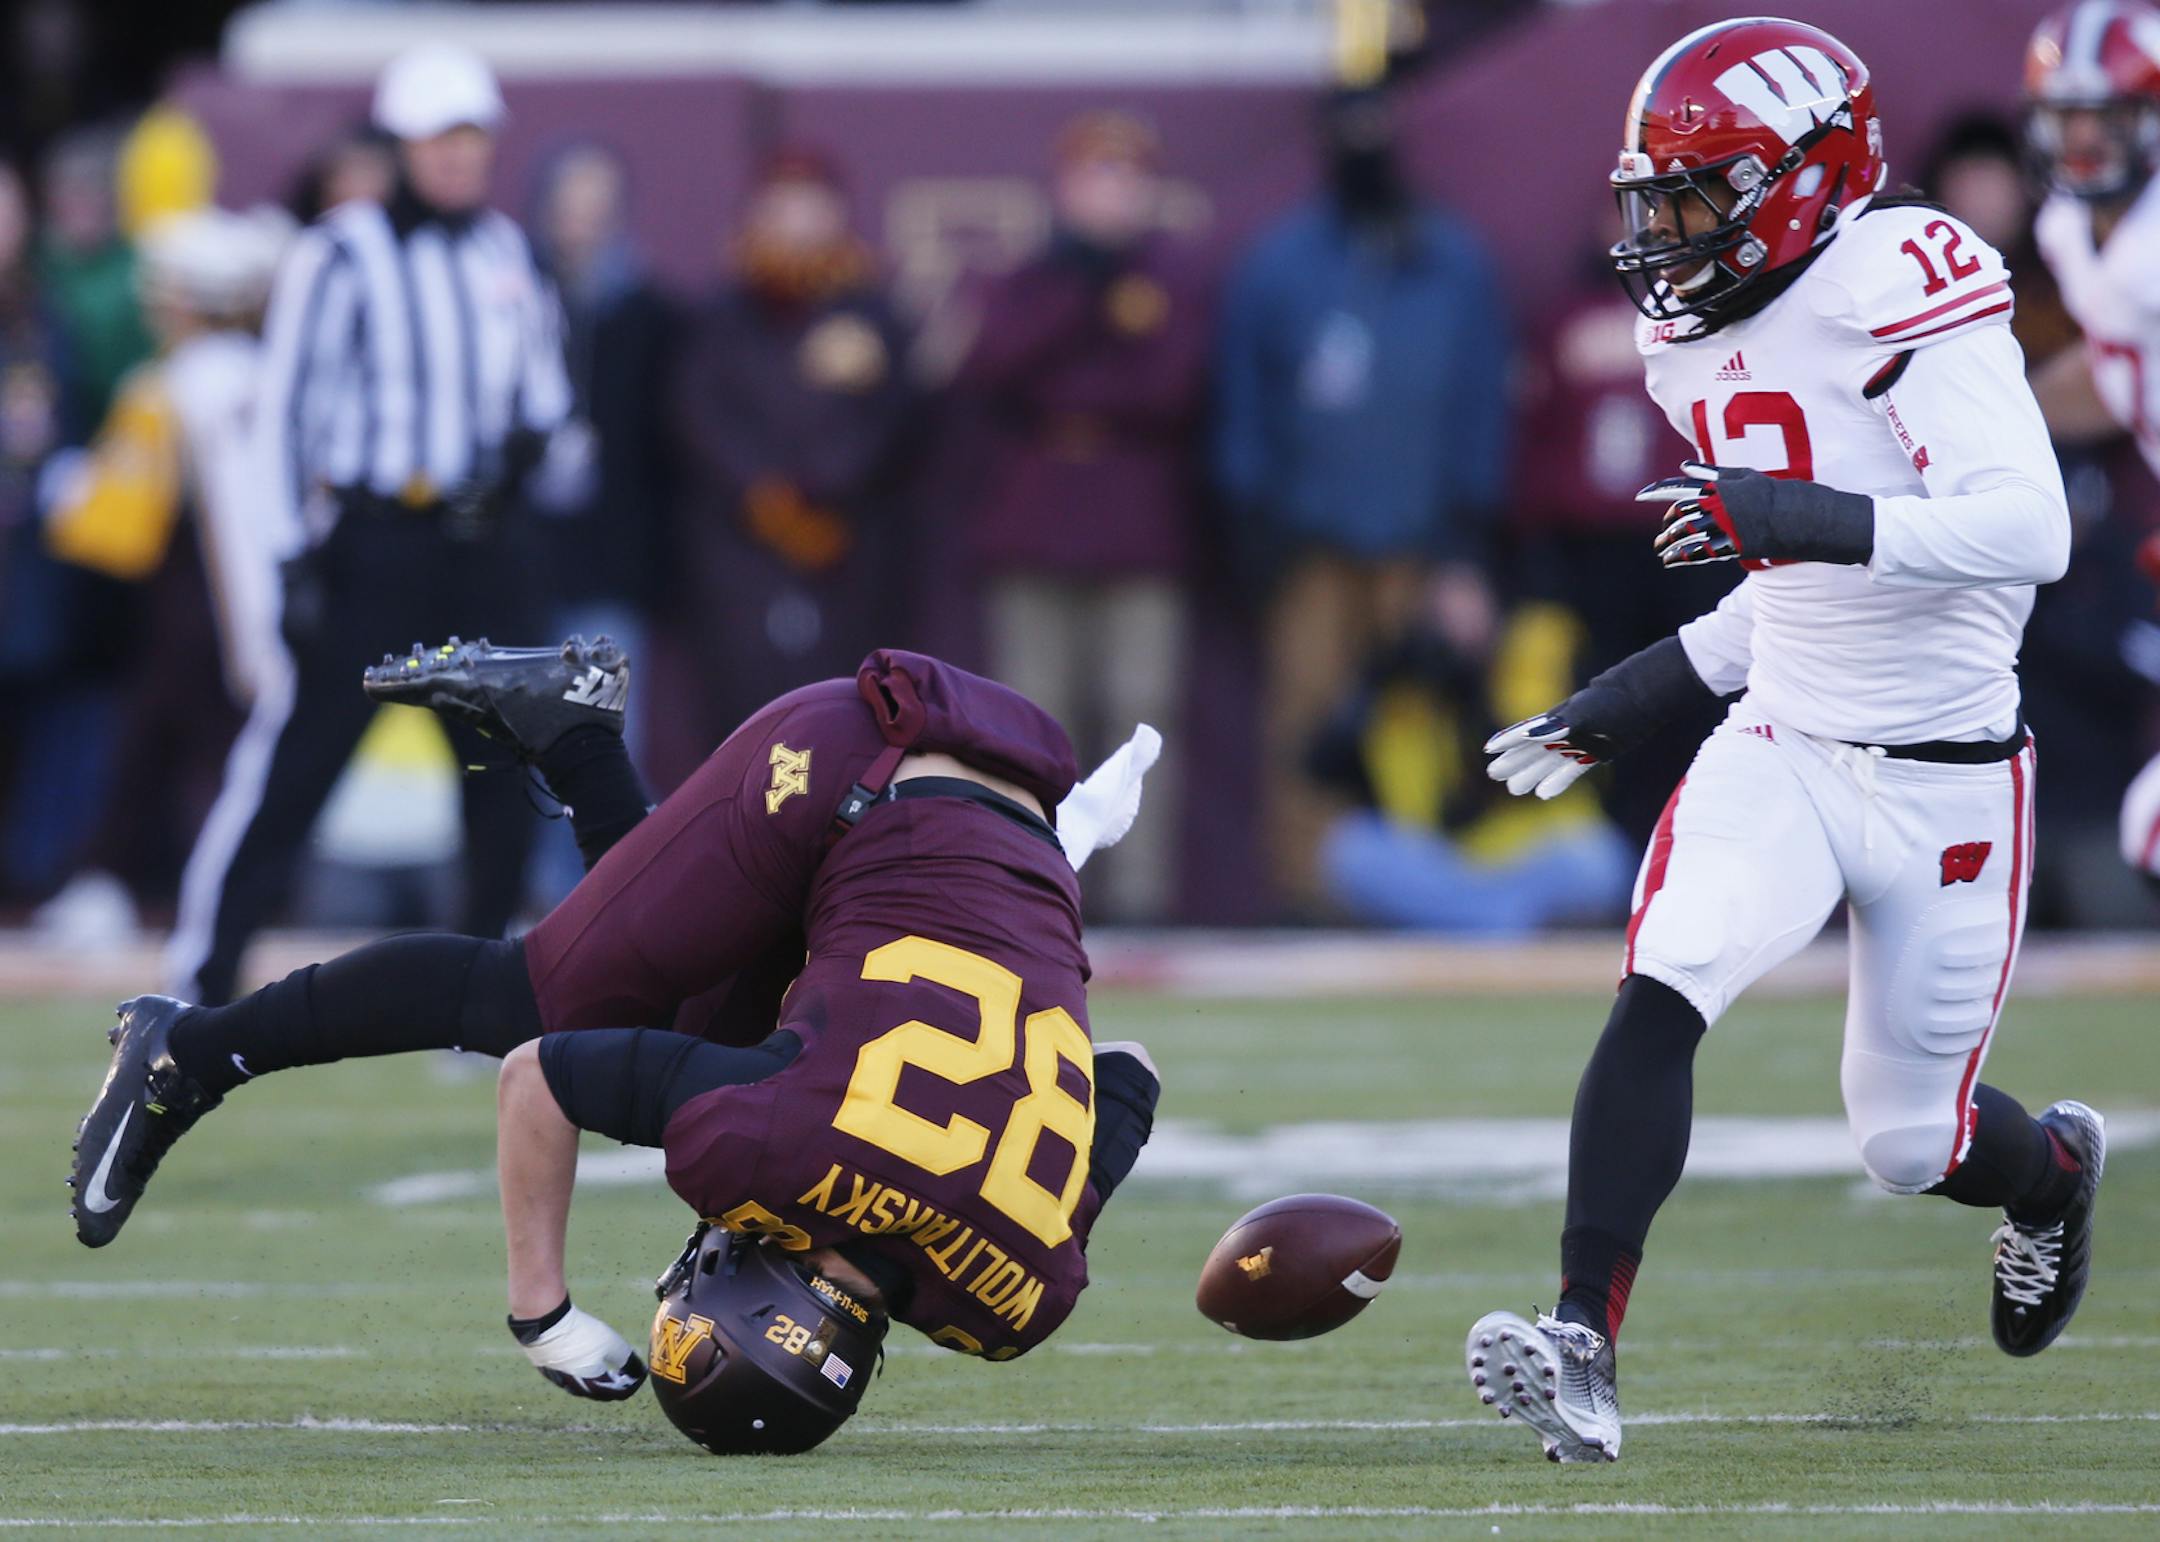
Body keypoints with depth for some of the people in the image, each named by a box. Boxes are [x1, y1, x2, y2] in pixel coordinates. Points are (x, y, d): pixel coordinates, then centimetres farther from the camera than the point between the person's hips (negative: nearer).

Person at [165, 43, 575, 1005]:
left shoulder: (508, 255, 12)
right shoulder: (341, 256, -7)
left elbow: (543, 384, 23)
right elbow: (283, 407, -7)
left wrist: (530, 435, -1)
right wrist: (295, 556, -13)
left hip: (483, 544, 6)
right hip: (370, 546, -6)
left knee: (505, 763, 5)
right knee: (293, 762, -7)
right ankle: (198, 981, -3)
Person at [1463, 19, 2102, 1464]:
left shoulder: (1901, 287, -18)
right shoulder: (1699, 336, 8)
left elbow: (2028, 530, -28)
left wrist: (1811, 519, -36)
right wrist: (1656, 684, 15)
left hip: (1945, 783, -5)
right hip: (1781, 749, 5)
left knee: (1915, 1139, 7)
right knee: (1660, 996, -21)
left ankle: (2057, 1169, 43)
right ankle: (1585, 1350, -26)